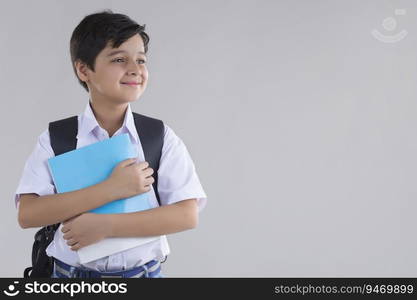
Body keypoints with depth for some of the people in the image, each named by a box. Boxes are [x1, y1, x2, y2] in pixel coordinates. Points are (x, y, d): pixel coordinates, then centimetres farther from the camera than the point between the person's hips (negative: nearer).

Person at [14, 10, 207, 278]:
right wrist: (112, 189, -23)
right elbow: (28, 214, -15)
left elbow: (187, 215, -12)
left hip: (144, 271, 0)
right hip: (72, 271, 0)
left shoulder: (162, 138, -6)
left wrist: (106, 225, -21)